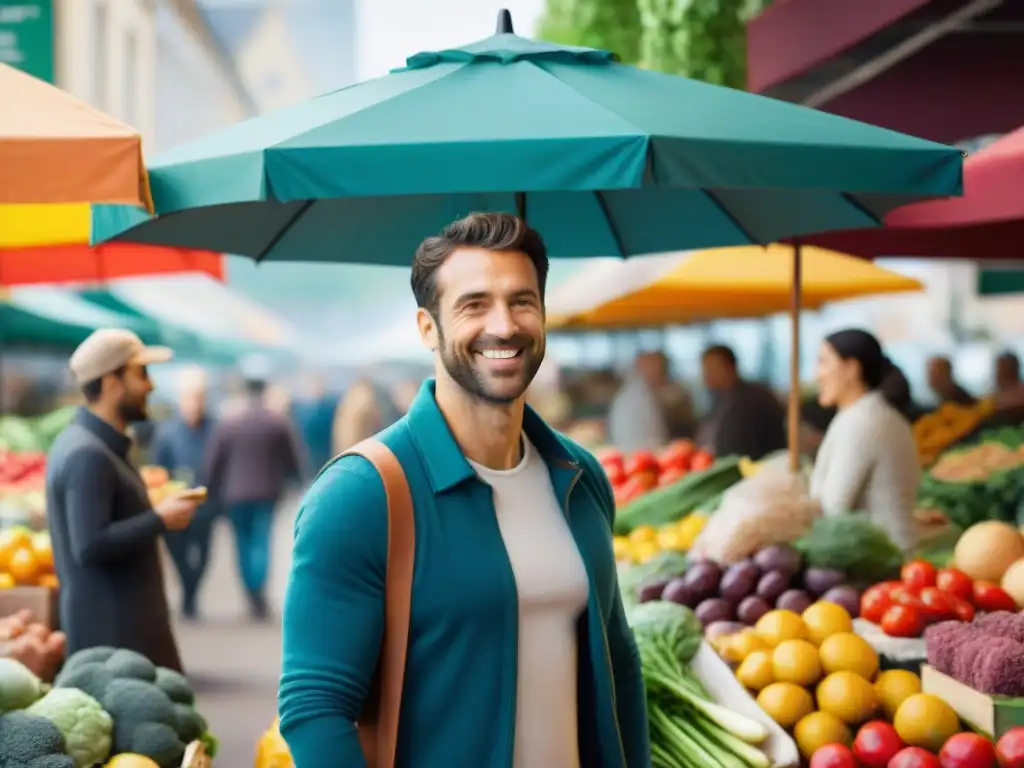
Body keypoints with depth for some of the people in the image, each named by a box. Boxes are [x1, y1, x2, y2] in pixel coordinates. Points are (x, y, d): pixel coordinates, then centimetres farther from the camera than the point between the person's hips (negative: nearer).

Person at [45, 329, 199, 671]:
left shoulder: (90, 444, 15)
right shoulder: (88, 456, -18)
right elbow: (90, 546, -26)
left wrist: (157, 512, 12)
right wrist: (160, 520, -17)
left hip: (129, 624, 10)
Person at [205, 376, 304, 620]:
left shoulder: (228, 421, -3)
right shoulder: (279, 421, -3)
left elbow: (213, 461, -1)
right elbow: (294, 458, 2)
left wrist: (214, 492, 9)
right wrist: (286, 478, 21)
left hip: (235, 493, 1)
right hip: (268, 492, -1)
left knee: (243, 542, 12)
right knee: (262, 540, -1)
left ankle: (253, 596, 13)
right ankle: (259, 589, -23)